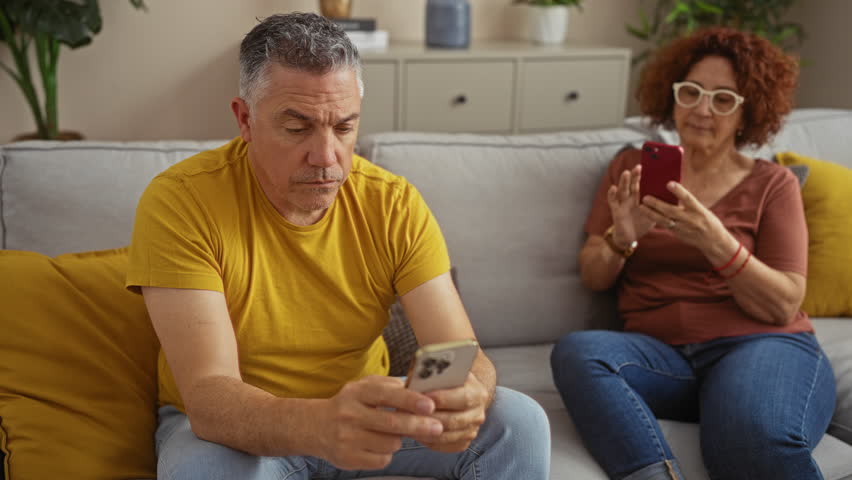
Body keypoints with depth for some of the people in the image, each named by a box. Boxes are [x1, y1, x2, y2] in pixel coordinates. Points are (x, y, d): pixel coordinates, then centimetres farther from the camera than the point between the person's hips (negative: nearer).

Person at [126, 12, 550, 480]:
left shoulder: (394, 204, -10)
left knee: (517, 422, -17)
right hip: (227, 427, -3)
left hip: (363, 416, 3)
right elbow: (208, 396, -30)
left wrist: (464, 396, -42)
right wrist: (320, 425, -51)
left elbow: (463, 356, -15)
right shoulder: (179, 202, -21)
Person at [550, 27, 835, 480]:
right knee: (575, 351, -30)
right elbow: (592, 278, 11)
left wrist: (716, 243, -19)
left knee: (759, 441, -37)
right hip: (660, 352, 3)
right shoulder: (631, 167, 15)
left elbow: (784, 306, -2)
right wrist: (621, 239, -12)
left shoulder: (772, 184, 8)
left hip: (759, 344, -3)